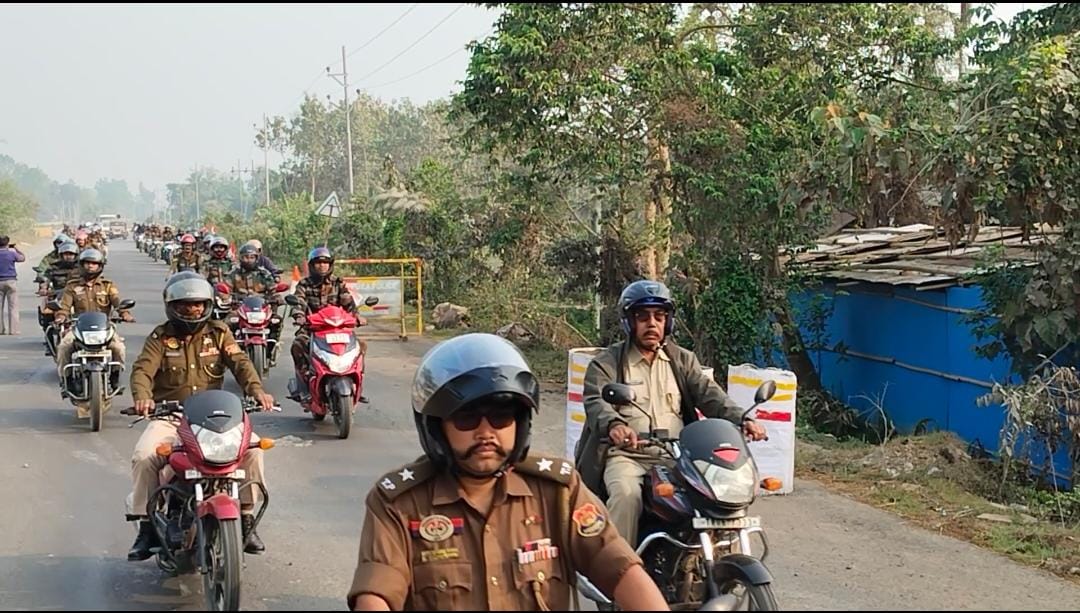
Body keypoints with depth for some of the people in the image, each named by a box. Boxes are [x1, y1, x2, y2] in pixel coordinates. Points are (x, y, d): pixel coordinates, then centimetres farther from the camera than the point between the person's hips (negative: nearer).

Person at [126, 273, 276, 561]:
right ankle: (146, 527, -10)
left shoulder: (218, 333, 9)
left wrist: (256, 389, -25)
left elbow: (240, 362, -4)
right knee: (143, 456, -27)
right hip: (169, 417, -1)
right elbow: (143, 369, -10)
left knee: (252, 446, -21)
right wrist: (142, 397, -32)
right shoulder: (160, 337, 5)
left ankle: (246, 520, -7)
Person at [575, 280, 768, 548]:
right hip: (626, 456, -3)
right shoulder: (606, 363, 4)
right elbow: (596, 402, -13)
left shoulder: (683, 360, 17)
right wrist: (613, 425, -38)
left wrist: (741, 419, -17)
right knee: (627, 495, -33)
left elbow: (708, 394, 4)